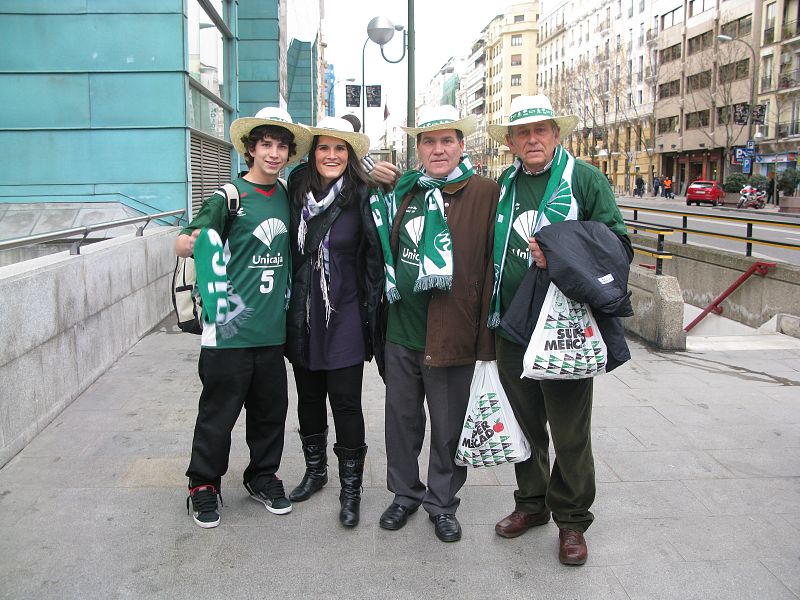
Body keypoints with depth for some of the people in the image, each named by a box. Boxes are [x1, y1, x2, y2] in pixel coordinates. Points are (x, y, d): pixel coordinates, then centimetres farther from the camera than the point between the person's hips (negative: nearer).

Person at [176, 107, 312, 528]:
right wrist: (192, 243, -34)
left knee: (271, 408, 13)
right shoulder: (229, 196, -7)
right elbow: (182, 243, -11)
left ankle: (262, 477, 32)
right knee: (219, 411, 4)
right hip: (230, 327, -5)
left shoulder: (286, 196, 9)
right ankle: (203, 486, 22)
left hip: (273, 326, 5)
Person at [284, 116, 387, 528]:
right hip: (302, 314, 4)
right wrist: (289, 308, 9)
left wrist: (372, 313, -8)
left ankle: (350, 489, 14)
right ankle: (315, 470, 35)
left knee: (345, 401, -1)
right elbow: (287, 250, 11)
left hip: (345, 316, -4)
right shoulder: (297, 193, 4)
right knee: (309, 397, 16)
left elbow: (375, 258, -7)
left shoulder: (362, 198, -7)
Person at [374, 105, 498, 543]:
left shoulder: (485, 194, -7)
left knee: (448, 427, 10)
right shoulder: (404, 191, 9)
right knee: (401, 419, 16)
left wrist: (485, 338, -13)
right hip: (401, 330, 5)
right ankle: (405, 493, 36)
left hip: (451, 334, -5)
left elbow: (493, 266, -10)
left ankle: (442, 502, 29)